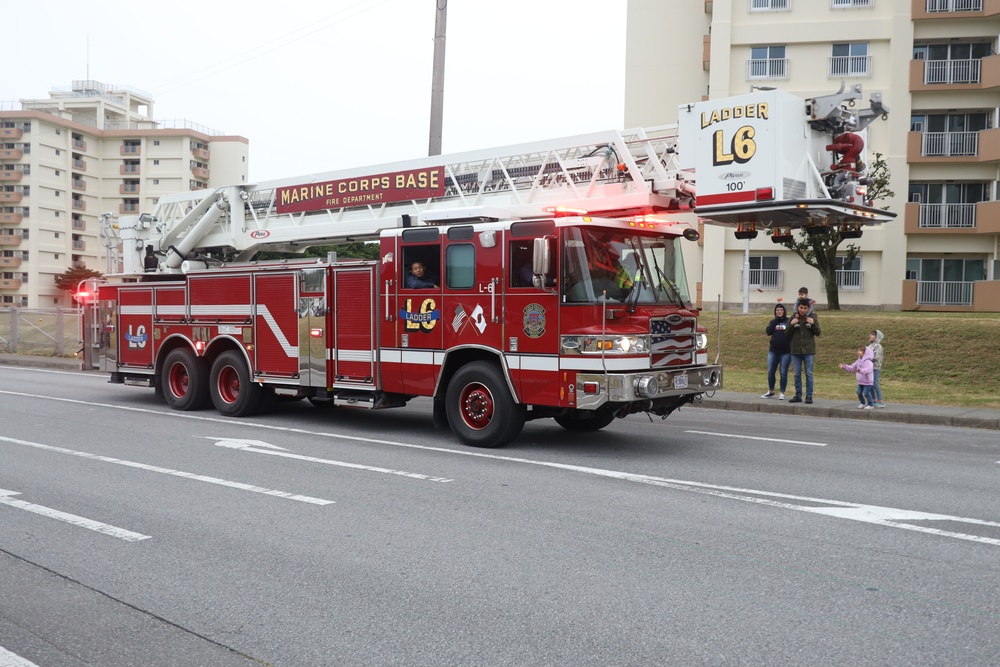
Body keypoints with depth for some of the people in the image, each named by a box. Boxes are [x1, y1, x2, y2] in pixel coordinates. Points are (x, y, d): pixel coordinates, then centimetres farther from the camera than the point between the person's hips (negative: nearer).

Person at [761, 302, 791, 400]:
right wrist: (776, 319, -7)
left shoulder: (788, 321, 0)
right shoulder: (773, 322, 11)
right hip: (773, 351, 3)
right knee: (770, 372, 6)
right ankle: (770, 392, 20)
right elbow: (768, 332, -7)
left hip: (786, 352, -3)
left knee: (783, 373, 1)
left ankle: (782, 393, 10)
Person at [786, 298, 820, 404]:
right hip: (796, 351, 2)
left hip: (808, 351, -2)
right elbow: (787, 334, 3)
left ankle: (809, 396, 5)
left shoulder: (812, 318, 1)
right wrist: (791, 324, -13)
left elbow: (817, 333, 1)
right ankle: (798, 396, 15)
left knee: (809, 374, -1)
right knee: (797, 374, 7)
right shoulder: (793, 318, 3)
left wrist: (813, 323, -14)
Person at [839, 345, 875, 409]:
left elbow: (868, 369, -38)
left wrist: (860, 370, -56)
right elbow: (852, 367, 11)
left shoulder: (867, 361, -21)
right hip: (860, 381, 8)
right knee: (859, 392, 9)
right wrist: (844, 367, 0)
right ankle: (863, 403, 27)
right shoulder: (859, 361, 7)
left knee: (866, 393, -6)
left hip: (867, 381, -8)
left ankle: (871, 404, 11)